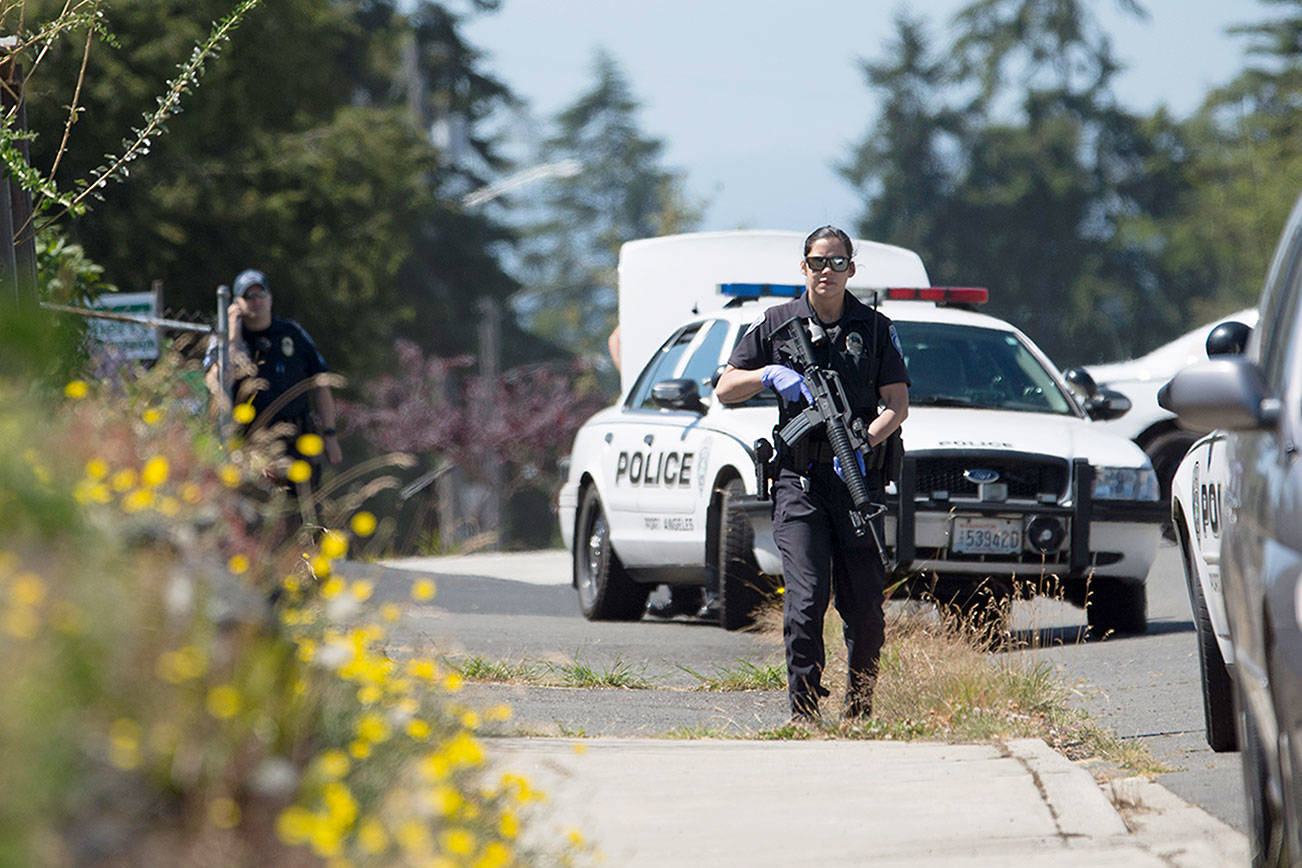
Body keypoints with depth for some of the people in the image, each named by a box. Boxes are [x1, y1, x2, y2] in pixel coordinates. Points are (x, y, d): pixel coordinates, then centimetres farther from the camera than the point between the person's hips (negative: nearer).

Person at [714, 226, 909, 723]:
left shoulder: (875, 328, 9)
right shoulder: (777, 324, 10)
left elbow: (897, 404, 4)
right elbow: (725, 390, 10)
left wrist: (864, 444, -15)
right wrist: (768, 374, -10)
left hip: (860, 480, 1)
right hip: (799, 481, -1)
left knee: (865, 607, 1)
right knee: (806, 598, -12)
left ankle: (860, 710, 16)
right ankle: (803, 710, -9)